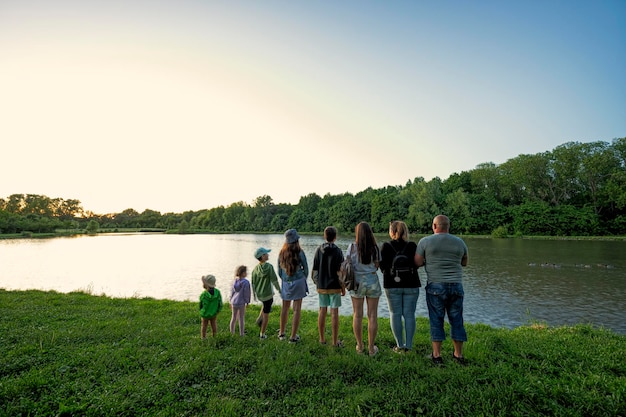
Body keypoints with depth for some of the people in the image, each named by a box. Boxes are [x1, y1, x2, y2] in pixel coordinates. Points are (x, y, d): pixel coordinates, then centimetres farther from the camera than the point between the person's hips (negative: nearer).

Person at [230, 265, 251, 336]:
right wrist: (247, 302, 0)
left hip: (234, 302, 5)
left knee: (234, 317, 18)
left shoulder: (235, 281, 2)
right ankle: (241, 333, 15)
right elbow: (246, 293, -12)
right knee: (241, 318, 6)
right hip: (241, 303, -5)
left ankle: (232, 332, 29)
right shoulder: (246, 282, -16)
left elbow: (232, 292, 9)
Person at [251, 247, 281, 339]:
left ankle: (259, 319, 19)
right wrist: (278, 289, 0)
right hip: (267, 294, -6)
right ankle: (262, 334, 17)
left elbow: (253, 283, 6)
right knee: (266, 314, 8)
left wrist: (254, 294, 19)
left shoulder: (255, 268, -1)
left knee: (266, 305, 35)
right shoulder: (269, 266, -17)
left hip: (259, 294, 6)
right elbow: (274, 280, -15)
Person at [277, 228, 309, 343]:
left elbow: (279, 271, 6)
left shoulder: (282, 253, -2)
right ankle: (293, 336, 8)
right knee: (297, 309, 4)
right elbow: (306, 269, -2)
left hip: (286, 283, 4)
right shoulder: (300, 253, -12)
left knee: (285, 308, 18)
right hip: (298, 282, -4)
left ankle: (282, 333, 29)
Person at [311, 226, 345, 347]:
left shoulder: (318, 250, 0)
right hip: (334, 287, -4)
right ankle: (335, 341, 9)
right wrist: (343, 287, -2)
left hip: (321, 286, 4)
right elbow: (339, 272, -12)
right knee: (334, 312, 2)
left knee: (322, 311, 11)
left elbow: (314, 270, 3)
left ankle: (322, 338, 21)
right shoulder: (337, 251, -12)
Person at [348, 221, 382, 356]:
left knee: (357, 315, 10)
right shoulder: (375, 248, -4)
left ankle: (359, 346, 21)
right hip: (372, 282, 1)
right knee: (372, 315, 8)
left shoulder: (352, 247, -8)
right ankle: (371, 348, 17)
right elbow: (376, 266, 1)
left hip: (356, 282, 0)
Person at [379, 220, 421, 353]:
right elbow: (417, 264, -2)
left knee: (395, 314, 8)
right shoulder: (412, 246, -4)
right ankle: (408, 345, 11)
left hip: (392, 286, -1)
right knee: (409, 314, 8)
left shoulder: (386, 247, -7)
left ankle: (399, 345, 11)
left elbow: (382, 266, -7)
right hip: (411, 285, 1)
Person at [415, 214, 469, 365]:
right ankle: (458, 354, 24)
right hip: (456, 285, 3)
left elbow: (417, 262, -5)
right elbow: (464, 263, 16)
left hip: (436, 286, -3)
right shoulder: (460, 242, 4)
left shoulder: (425, 241, -6)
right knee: (456, 320, 13)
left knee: (436, 320, 5)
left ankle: (437, 355, 12)